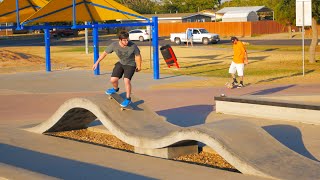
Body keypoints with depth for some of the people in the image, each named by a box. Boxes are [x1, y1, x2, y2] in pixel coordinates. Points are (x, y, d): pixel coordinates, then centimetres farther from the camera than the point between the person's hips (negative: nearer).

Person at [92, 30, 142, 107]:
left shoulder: (133, 46, -29)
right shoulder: (114, 45, -22)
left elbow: (138, 56, -10)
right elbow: (104, 53, -7)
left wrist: (139, 66, 3)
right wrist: (97, 63, 0)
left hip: (130, 65, -3)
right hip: (121, 63, 3)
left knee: (126, 80, -22)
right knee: (113, 80, -6)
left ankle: (128, 99, -4)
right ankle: (115, 89, 31)